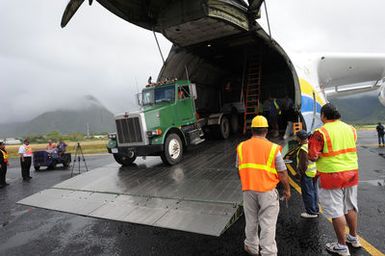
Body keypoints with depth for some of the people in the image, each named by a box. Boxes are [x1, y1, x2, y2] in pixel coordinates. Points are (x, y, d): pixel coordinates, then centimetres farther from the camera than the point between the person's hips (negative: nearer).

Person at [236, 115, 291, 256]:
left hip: (248, 190, 3)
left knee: (251, 220, 19)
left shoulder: (241, 147, -1)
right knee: (268, 223, 8)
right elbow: (282, 172, -5)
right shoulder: (272, 148, -10)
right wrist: (287, 189, 9)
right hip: (267, 191, -3)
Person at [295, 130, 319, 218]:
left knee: (307, 193, 3)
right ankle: (316, 209, 31)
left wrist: (301, 173, -11)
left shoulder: (303, 149, -23)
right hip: (315, 171, 9)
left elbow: (304, 164, -23)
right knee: (314, 191, 19)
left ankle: (311, 212, 13)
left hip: (307, 174, -9)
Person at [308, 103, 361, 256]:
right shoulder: (350, 129, 3)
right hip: (351, 173, 7)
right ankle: (353, 238, 39)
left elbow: (313, 157, -18)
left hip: (332, 176, -6)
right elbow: (352, 148, 15)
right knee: (350, 207, 22)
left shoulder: (321, 133, -17)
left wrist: (312, 142, -2)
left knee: (336, 211, 5)